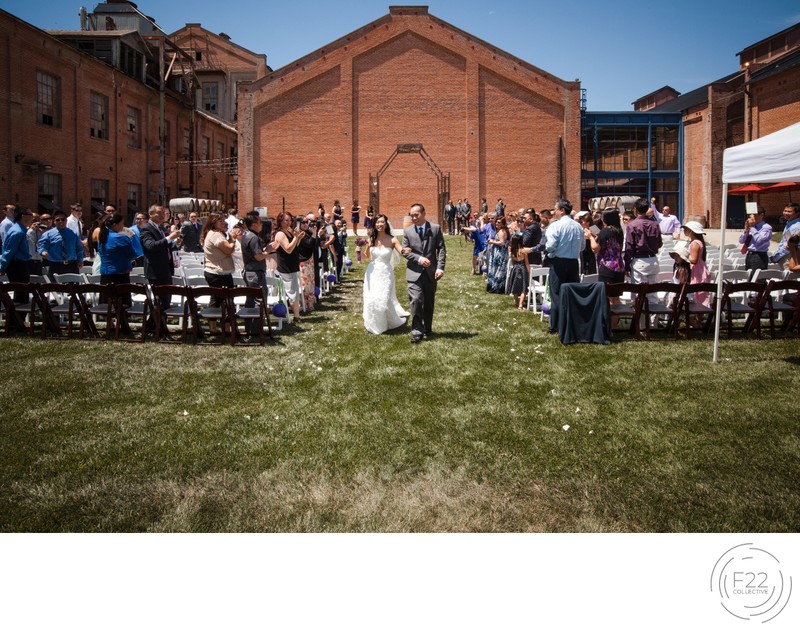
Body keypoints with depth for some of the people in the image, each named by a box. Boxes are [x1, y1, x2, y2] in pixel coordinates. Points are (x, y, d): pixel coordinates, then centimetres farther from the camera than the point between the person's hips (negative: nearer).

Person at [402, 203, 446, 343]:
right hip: (414, 272, -1)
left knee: (429, 302, 12)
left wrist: (440, 267, -13)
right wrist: (419, 258, -15)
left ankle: (428, 328, 28)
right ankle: (417, 331, -9)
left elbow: (441, 249, -2)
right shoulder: (407, 231, 3)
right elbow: (405, 251, 1)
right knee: (416, 300, -14)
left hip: (431, 272, 1)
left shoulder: (435, 229, 1)